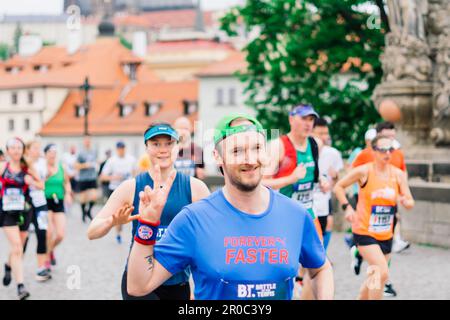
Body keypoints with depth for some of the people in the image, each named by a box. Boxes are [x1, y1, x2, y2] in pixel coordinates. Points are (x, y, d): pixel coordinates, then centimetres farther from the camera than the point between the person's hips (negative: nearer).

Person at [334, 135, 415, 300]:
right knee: (382, 273, -20)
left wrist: (405, 201, -21)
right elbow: (339, 187, 0)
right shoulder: (364, 171, -11)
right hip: (364, 232, -5)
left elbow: (410, 202, 2)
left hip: (386, 235, 5)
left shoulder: (398, 174, -1)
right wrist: (347, 207, -12)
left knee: (375, 276, 15)